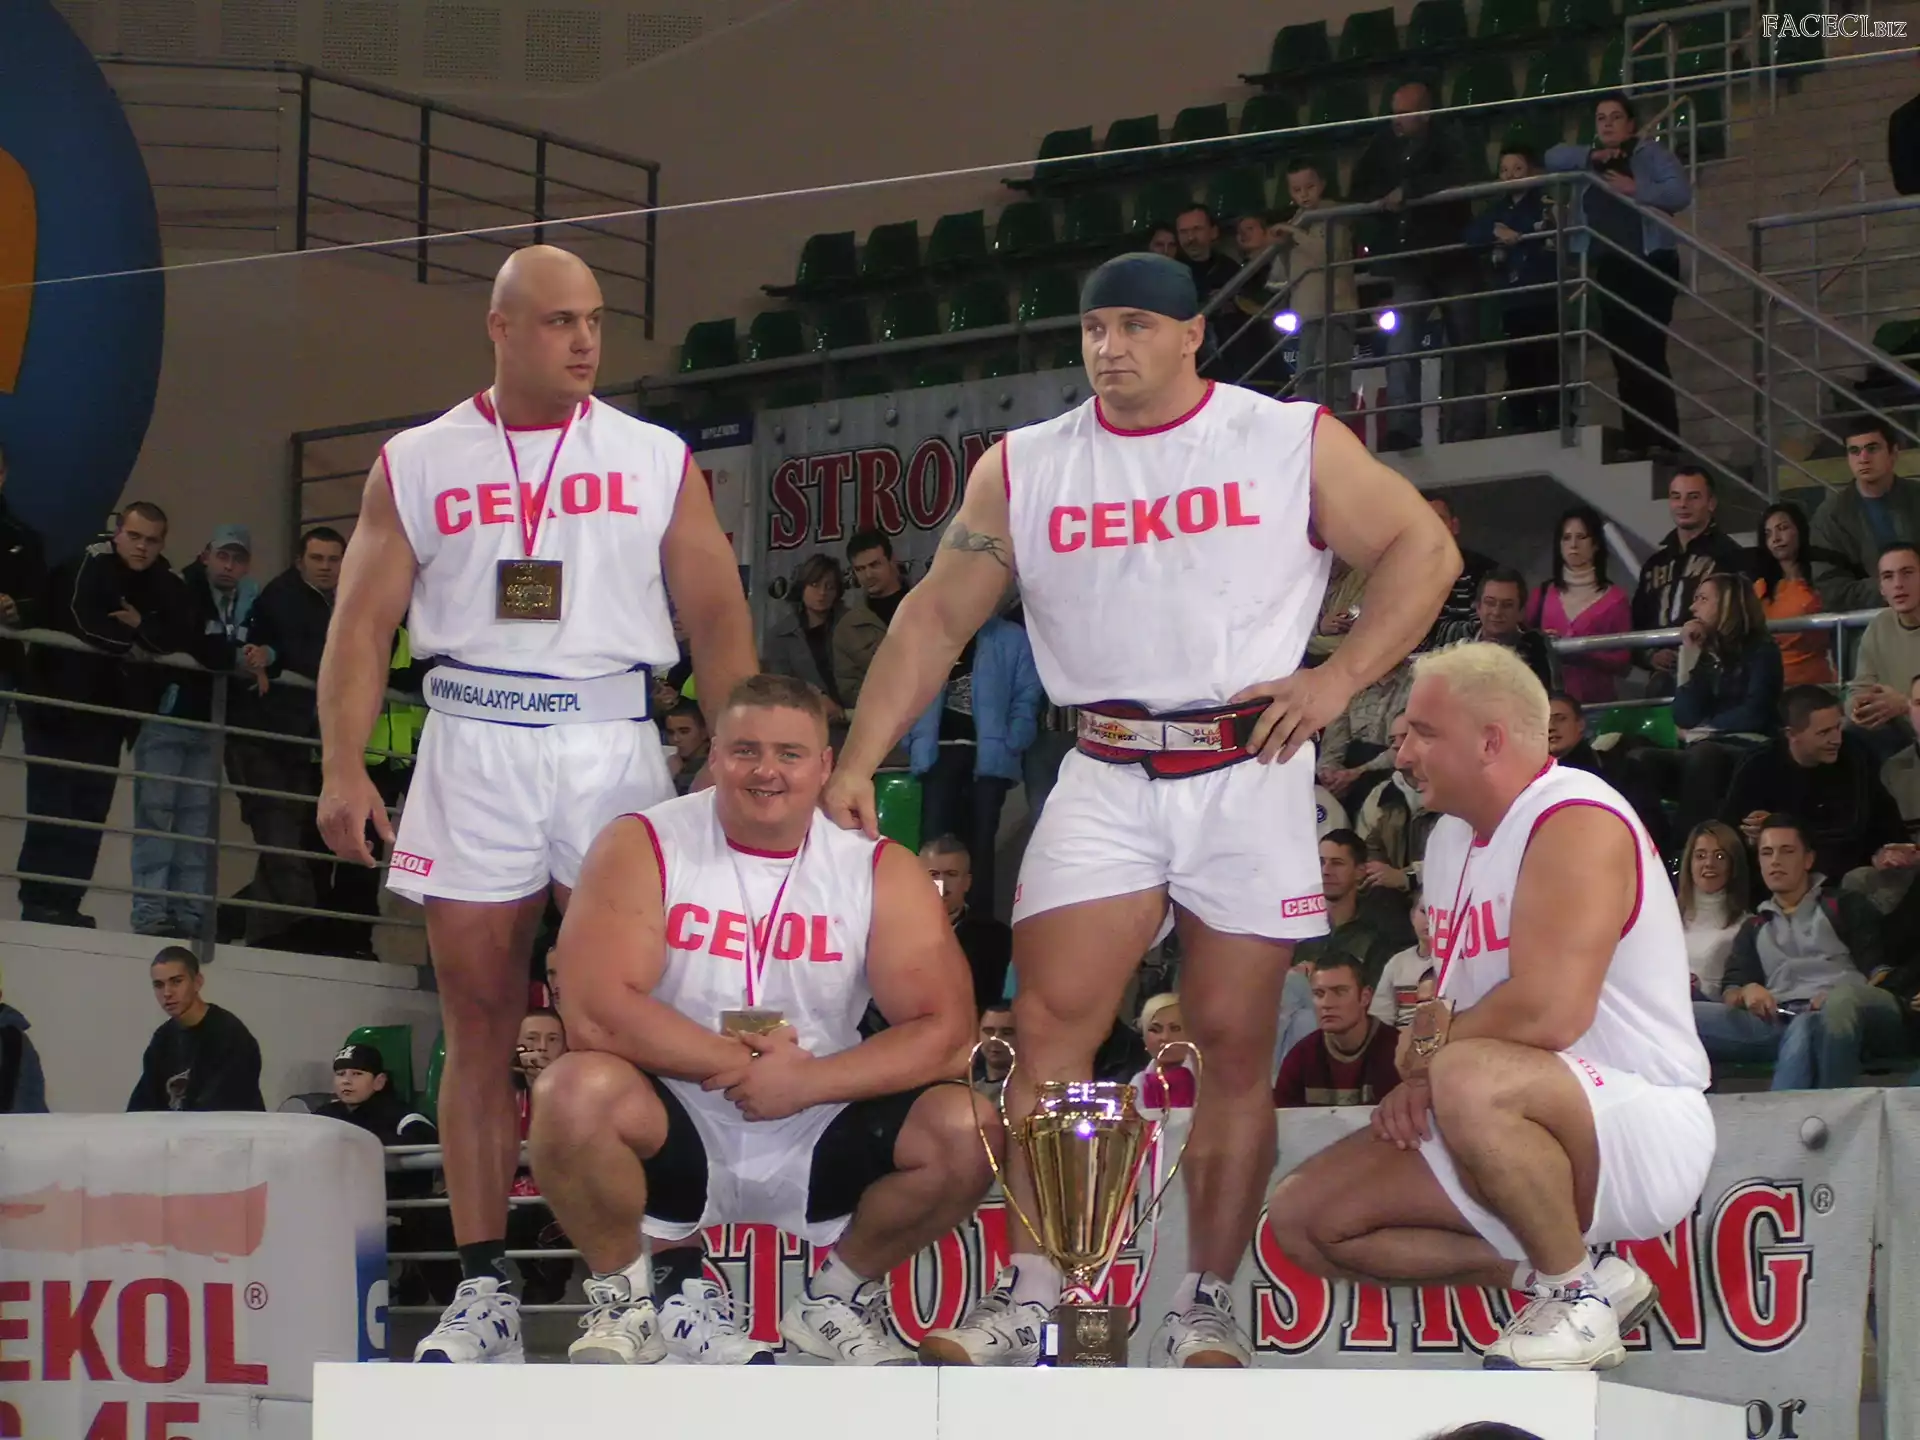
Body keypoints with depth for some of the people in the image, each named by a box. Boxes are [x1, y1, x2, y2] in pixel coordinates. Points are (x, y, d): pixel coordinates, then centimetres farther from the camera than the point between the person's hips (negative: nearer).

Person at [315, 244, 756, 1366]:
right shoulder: (417, 465, 8)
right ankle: (485, 1288, 8)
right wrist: (343, 767, -8)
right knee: (479, 1025, 2)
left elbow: (719, 619, 6)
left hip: (611, 739, 0)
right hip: (473, 744, 1)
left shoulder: (658, 462, 8)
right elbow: (364, 623, 5)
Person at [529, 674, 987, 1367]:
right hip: (674, 1134, -2)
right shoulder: (642, 847, -8)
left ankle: (838, 1297, 8)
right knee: (575, 1093, -33)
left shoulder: (880, 870, -2)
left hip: (819, 1140, 2)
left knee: (967, 1132, -21)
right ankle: (622, 1299, -4)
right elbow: (595, 1010, -20)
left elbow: (945, 1033, -10)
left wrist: (805, 1082, -21)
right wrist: (741, 1064, -19)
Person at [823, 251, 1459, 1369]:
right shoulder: (1022, 468, 7)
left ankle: (1207, 1308, 9)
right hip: (1107, 781, 2)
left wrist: (1339, 678, -9)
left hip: (1249, 772, -2)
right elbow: (937, 618, 8)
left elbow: (1422, 549, 3)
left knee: (1236, 1045, 1)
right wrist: (858, 765, 0)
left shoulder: (1294, 441, 1)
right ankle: (1031, 1297, -9)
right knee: (1051, 1024, -11)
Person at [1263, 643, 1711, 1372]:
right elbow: (1453, 1003, 19)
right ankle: (1555, 1268, 4)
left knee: (1471, 1080, -40)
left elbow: (1549, 1012, -29)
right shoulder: (1453, 837, 14)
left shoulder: (1576, 821, -17)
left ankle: (1578, 1293, -16)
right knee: (1302, 1217, 0)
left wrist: (1429, 1051, -12)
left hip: (1644, 1127, -10)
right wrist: (1417, 1077, -4)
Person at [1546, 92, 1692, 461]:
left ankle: (1665, 440, -13)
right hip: (1609, 271, 6)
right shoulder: (1592, 161, 16)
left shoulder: (1650, 154, 0)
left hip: (1650, 265, -6)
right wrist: (1591, 156, -7)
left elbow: (1681, 193, -11)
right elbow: (1553, 157, 6)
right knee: (1624, 358, 4)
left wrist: (1635, 189, -23)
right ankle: (1636, 440, 6)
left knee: (1648, 353, -13)